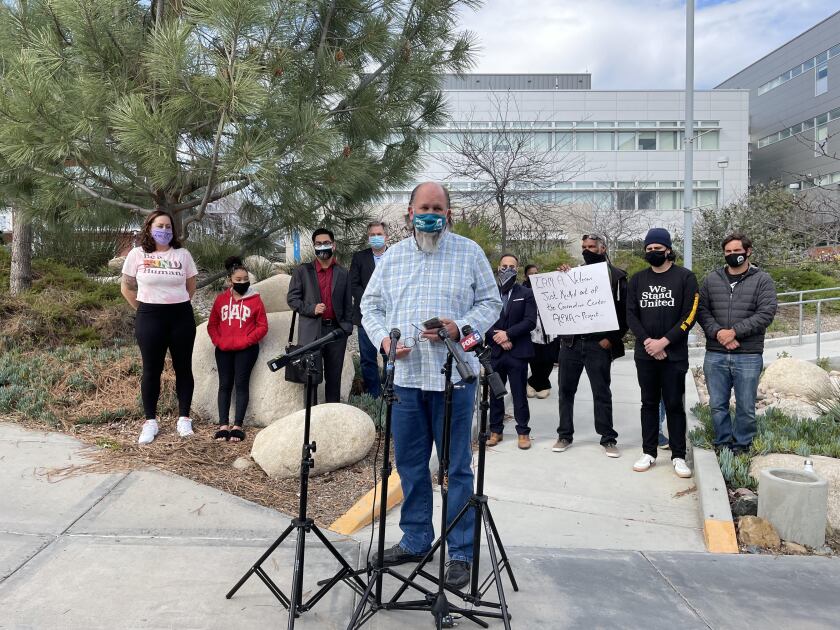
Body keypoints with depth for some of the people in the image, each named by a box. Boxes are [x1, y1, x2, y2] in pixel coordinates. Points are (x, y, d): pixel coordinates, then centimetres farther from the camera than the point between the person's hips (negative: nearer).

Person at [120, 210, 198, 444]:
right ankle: (150, 421, 13)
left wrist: (177, 303, 9)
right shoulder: (137, 255, 1)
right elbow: (126, 287, 8)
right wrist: (143, 308, 6)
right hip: (150, 318, -1)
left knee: (183, 368, 6)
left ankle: (184, 418, 15)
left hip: (181, 316, 1)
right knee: (151, 370, 4)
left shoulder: (182, 254, 4)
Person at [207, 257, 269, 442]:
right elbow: (212, 324, 11)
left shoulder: (255, 299, -2)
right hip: (223, 350, 3)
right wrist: (218, 341, -5)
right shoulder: (221, 299, 7)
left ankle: (238, 426, -1)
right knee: (225, 385, 4)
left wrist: (246, 341, -13)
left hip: (246, 349, -3)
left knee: (241, 384, -2)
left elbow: (262, 326, -4)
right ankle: (223, 425, 6)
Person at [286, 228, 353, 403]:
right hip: (311, 332, -2)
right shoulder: (302, 271, 7)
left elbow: (348, 304, 12)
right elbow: (292, 298, 4)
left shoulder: (343, 273, 12)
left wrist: (347, 327, 2)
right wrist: (311, 309, -11)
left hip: (336, 330, 2)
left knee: (334, 377, 8)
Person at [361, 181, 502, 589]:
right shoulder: (392, 257, 13)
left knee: (457, 467, 3)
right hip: (404, 376, 4)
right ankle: (415, 540, 29)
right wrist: (383, 338, -5)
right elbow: (370, 305, 14)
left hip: (453, 376, -3)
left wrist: (460, 327, -14)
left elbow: (490, 303, 3)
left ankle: (461, 552, 15)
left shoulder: (469, 253, 4)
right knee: (410, 463, 13)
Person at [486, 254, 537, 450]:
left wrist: (507, 333, -14)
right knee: (495, 393, 9)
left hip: (518, 352, -2)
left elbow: (530, 322, -6)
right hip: (495, 352, 2)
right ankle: (495, 430, 20)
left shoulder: (526, 293, 3)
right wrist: (498, 338, -11)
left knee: (519, 394, 3)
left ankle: (523, 432, 14)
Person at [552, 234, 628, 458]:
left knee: (602, 393, 4)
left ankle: (608, 438, 15)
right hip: (570, 341, 4)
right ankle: (565, 435, 19)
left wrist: (612, 339, -10)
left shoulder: (616, 276, 1)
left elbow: (625, 312, -3)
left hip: (598, 344, -4)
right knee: (566, 389, 8)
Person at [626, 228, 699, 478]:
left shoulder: (685, 277, -1)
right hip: (645, 354, 3)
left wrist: (664, 342, -14)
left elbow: (689, 316, -7)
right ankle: (648, 452, 19)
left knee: (674, 404, 3)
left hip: (674, 354, -3)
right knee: (649, 403, 10)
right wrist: (647, 341, -10)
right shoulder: (638, 279, 9)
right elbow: (631, 314, 4)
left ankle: (678, 456, 12)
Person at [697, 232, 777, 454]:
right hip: (715, 356, 2)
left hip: (748, 356, -2)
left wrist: (734, 331, -16)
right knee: (717, 405, 10)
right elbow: (702, 310, 4)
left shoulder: (762, 280, 1)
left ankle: (742, 447, 23)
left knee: (746, 407, 7)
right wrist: (717, 332, -12)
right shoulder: (712, 279, 9)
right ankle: (723, 445, 25)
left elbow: (766, 313, -9)